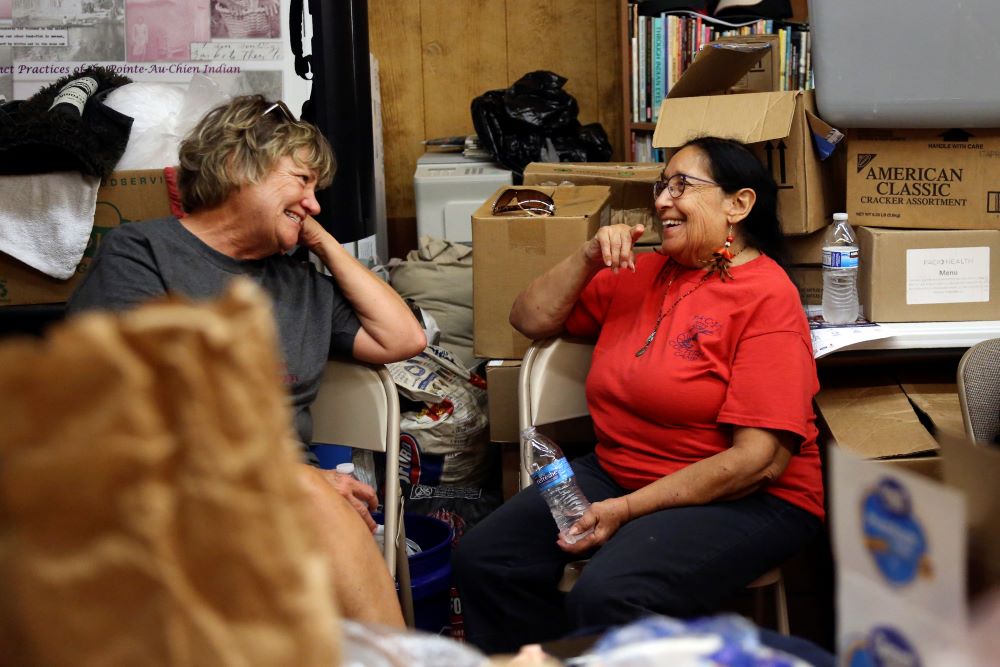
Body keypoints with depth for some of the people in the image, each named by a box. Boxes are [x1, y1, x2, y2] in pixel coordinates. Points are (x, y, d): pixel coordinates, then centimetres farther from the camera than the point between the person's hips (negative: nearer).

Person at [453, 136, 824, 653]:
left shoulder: (767, 298, -12)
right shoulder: (641, 273, 9)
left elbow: (761, 459, -19)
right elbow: (530, 319, 16)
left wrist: (628, 509, -19)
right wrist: (588, 260, -2)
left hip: (741, 498, -7)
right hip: (616, 470, 7)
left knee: (607, 598, -31)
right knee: (483, 558, -11)